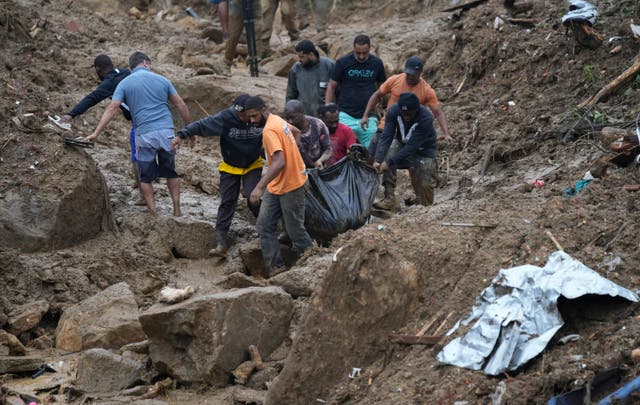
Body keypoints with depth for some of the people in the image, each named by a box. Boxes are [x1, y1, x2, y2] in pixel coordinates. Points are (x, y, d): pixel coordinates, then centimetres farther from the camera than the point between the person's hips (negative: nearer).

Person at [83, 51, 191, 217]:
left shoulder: (125, 83, 3)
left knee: (146, 177, 10)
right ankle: (177, 210, 17)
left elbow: (111, 109, -5)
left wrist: (96, 133, -6)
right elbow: (181, 105, 9)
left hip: (144, 135, -2)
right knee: (171, 172, 18)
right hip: (166, 131, 2)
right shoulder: (162, 80, 8)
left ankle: (153, 215, 7)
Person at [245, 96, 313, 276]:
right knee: (264, 225, 6)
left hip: (290, 186, -10)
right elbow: (296, 132, 25)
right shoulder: (277, 120, 5)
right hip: (275, 186, 10)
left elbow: (279, 162, -36)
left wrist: (260, 187, -41)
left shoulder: (269, 131, -25)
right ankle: (275, 266, 9)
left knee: (294, 229, 3)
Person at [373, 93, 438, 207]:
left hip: (423, 148, -4)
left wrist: (389, 162, -40)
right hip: (401, 143, 4)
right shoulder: (393, 111, -26)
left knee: (424, 184, -7)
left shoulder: (426, 118, -36)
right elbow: (386, 136, -28)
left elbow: (412, 146, -36)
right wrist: (378, 159, -41)